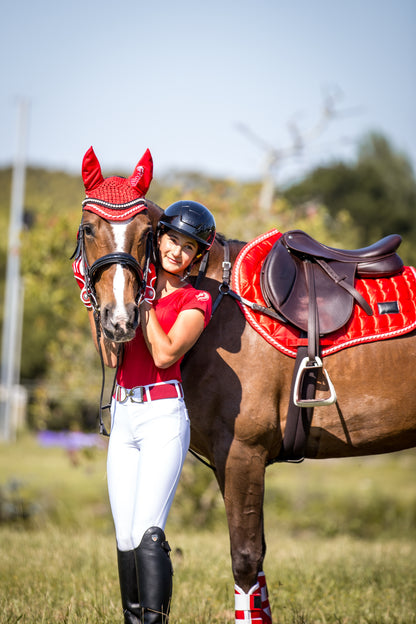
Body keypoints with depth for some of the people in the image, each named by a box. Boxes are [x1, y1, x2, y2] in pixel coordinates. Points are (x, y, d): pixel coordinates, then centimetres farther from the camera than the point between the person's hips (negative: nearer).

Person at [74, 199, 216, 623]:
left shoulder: (195, 301, 1)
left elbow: (165, 354, -14)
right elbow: (113, 358, 9)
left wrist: (142, 302, -10)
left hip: (163, 416, -5)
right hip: (122, 417, 6)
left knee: (147, 532, -17)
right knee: (125, 537, 4)